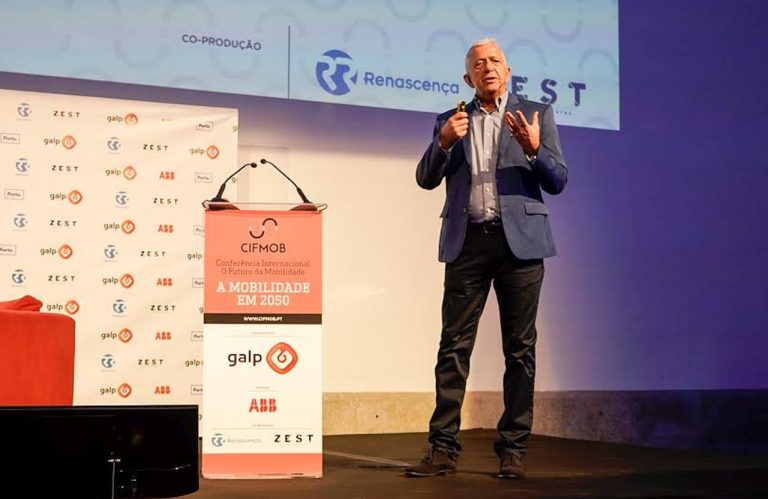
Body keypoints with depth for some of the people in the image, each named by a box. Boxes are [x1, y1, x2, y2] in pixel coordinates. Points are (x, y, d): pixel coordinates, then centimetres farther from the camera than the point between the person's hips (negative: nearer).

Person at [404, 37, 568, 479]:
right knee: (454, 346, -1)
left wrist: (533, 149, -16)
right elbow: (427, 179, 6)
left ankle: (513, 449, 8)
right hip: (467, 242, 1)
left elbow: (558, 181, 3)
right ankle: (443, 448, 2)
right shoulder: (451, 121, 14)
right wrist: (444, 142, -12)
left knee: (520, 348, 1)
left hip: (519, 240, -1)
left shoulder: (536, 115, 8)